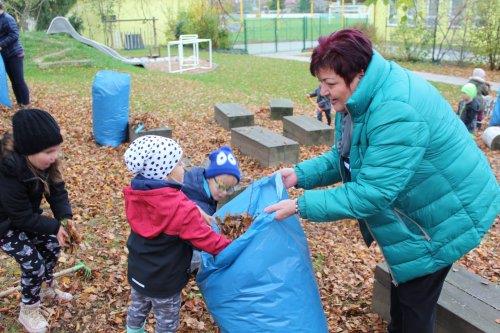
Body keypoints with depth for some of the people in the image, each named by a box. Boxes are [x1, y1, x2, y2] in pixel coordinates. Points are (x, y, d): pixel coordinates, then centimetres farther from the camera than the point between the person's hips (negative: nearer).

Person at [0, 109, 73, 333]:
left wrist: (65, 218, -25)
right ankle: (28, 312, 18)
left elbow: (57, 189, -11)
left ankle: (49, 287, 38)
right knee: (33, 263, -7)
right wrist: (55, 226, -27)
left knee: (52, 245, 11)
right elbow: (23, 218, -31)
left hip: (26, 215, 7)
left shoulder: (42, 161, -19)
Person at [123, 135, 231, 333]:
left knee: (137, 310, 30)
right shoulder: (181, 209, -34)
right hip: (164, 283, -6)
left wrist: (197, 216, -1)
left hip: (137, 273, 6)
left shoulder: (134, 195, -12)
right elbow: (206, 240, -27)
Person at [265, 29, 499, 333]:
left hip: (446, 213, -9)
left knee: (416, 299, 5)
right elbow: (343, 157, 3)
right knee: (402, 282, 26)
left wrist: (301, 205, -32)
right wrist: (301, 174, -12)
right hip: (408, 208, 9)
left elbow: (371, 192, -36)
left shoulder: (397, 111, -37)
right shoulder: (362, 98, -6)